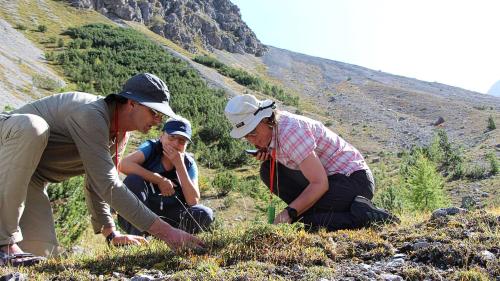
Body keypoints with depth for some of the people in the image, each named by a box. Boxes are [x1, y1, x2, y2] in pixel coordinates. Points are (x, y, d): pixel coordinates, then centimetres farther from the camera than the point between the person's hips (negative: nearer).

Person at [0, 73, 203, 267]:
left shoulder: (121, 135, -1)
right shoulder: (90, 115, -30)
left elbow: (96, 183, 7)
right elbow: (108, 185, -37)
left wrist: (111, 233, -2)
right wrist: (166, 232, -38)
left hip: (31, 177, 7)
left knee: (45, 253, -8)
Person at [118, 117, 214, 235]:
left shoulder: (189, 164, -5)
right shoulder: (151, 148, -10)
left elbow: (193, 201, -17)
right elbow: (124, 165, -30)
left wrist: (179, 165, -22)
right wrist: (160, 180, -27)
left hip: (166, 219, 2)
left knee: (205, 214, -20)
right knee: (135, 179, -28)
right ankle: (136, 235, -21)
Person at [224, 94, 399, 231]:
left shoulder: (289, 131, -26)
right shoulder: (270, 129, 1)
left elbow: (320, 184, -26)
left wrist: (290, 212, -27)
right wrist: (267, 155, -1)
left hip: (354, 180, -9)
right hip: (328, 177, 9)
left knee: (304, 220, -24)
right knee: (268, 170, 0)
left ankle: (368, 216, -12)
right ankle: (307, 210, 1)